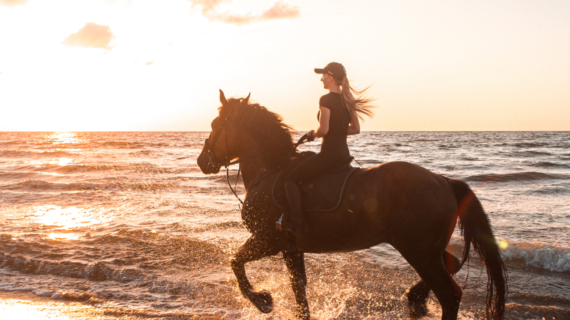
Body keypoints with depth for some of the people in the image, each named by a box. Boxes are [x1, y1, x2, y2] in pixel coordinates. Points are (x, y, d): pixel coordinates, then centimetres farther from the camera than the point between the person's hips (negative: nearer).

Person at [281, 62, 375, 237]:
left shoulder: (326, 100, -15)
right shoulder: (348, 100, 9)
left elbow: (323, 129, -22)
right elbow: (356, 129, 14)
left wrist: (313, 134, -2)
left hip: (329, 153, -9)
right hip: (344, 152, 9)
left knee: (291, 178, -1)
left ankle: (296, 224, -9)